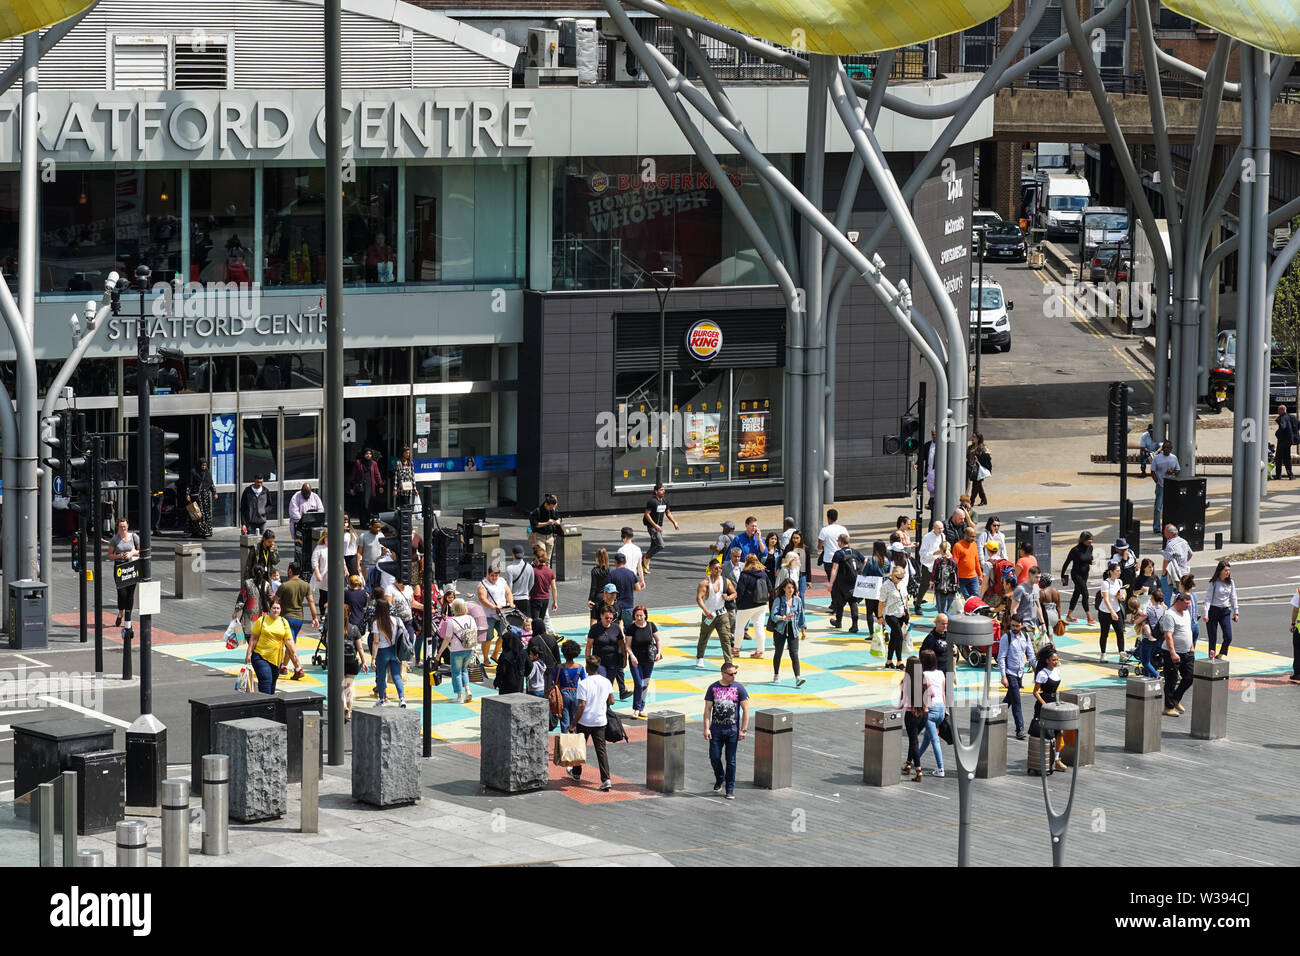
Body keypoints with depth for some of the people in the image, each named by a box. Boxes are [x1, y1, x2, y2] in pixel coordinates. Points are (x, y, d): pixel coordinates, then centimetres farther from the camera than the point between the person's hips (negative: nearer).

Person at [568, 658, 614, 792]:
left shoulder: (583, 683, -16)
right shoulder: (606, 682, -1)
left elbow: (581, 706, -18)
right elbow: (611, 701, 6)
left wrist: (573, 724, -12)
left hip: (585, 721, -3)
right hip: (600, 721, 3)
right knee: (601, 750, 2)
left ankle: (576, 773, 37)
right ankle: (606, 780, -10)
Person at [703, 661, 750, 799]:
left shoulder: (739, 688, -1)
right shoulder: (713, 688, 2)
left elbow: (746, 710, 1)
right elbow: (707, 709, 4)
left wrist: (743, 730, -5)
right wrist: (706, 728, -5)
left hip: (732, 731, -1)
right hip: (716, 730, 1)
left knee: (731, 760, 1)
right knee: (714, 757, 1)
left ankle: (730, 789, 10)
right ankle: (719, 780, 28)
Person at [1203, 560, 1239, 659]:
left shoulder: (1230, 582, 6)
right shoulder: (1214, 583, -7)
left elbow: (1233, 598, 13)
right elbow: (1208, 598, -9)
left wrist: (1235, 613, 10)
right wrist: (1206, 614, -18)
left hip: (1225, 611, 4)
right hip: (1213, 610, -4)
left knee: (1228, 637, -7)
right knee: (1212, 638, 0)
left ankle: (1220, 656, 11)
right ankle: (1211, 658, 11)